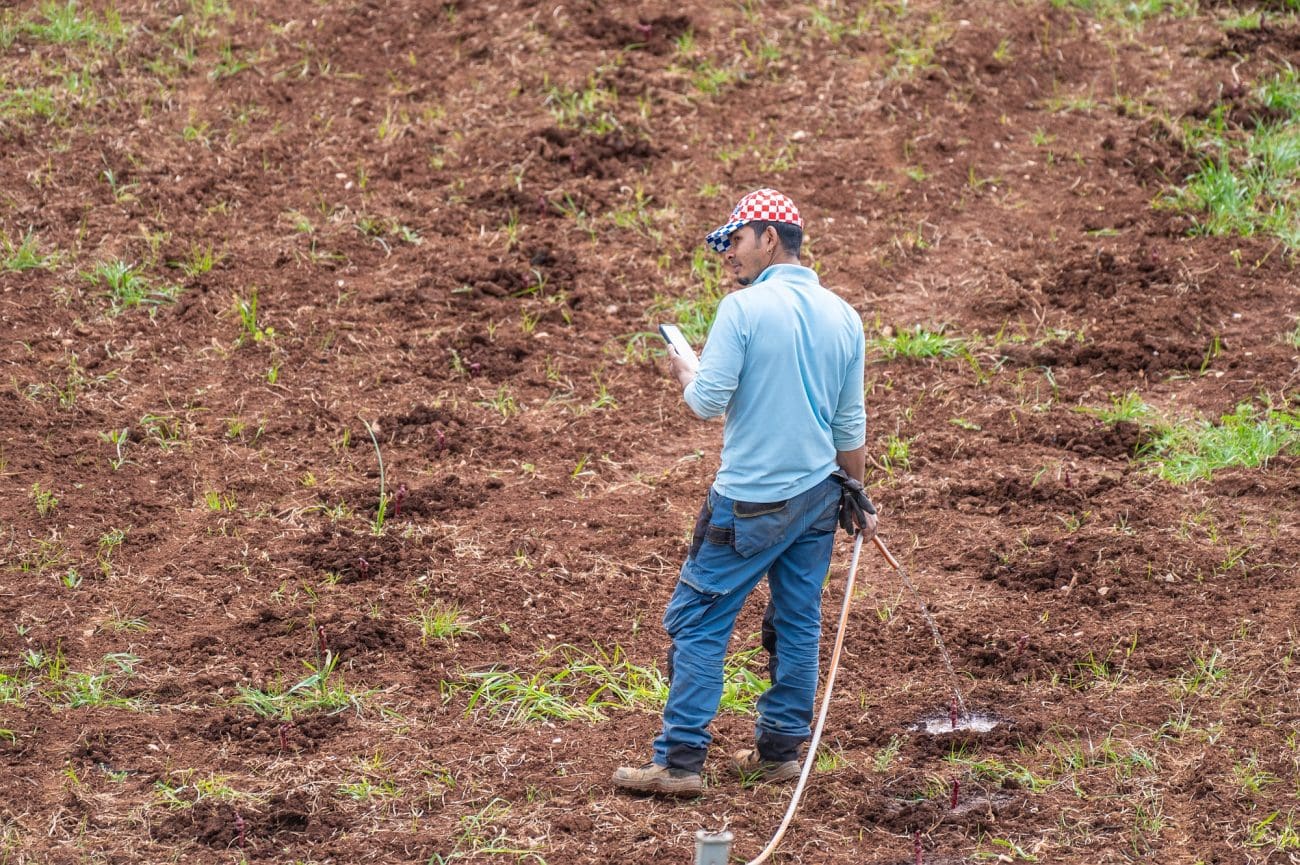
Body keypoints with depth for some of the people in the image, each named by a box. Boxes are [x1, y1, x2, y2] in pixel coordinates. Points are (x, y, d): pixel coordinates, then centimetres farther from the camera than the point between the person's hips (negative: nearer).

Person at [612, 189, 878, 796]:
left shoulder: (744, 309, -13)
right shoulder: (843, 316, 6)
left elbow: (708, 402, -15)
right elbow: (850, 422, 12)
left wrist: (683, 372, 7)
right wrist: (855, 494, 22)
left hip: (751, 501, -6)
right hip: (819, 495, 6)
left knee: (698, 622, -1)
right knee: (797, 625, 13)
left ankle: (680, 762, -4)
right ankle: (780, 751, 17)